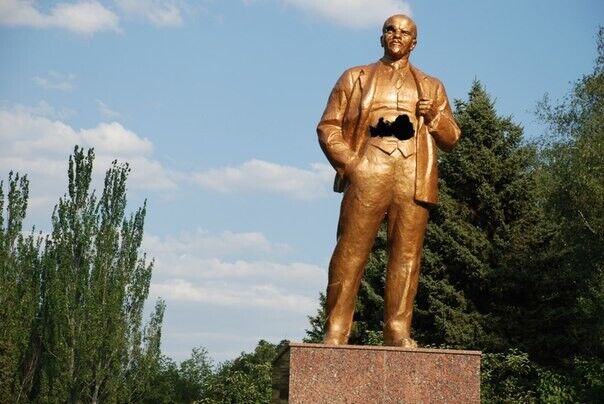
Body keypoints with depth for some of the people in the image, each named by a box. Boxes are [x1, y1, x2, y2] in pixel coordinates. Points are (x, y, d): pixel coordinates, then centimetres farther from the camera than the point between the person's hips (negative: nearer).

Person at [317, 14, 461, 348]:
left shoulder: (431, 87, 25)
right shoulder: (355, 78, 20)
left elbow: (451, 139, 20)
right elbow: (328, 126, 10)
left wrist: (434, 117, -1)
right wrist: (347, 162, -6)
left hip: (414, 177, 2)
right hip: (367, 171, -2)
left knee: (406, 254, -4)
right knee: (351, 251, -9)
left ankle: (398, 332, -2)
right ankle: (336, 331, -10)